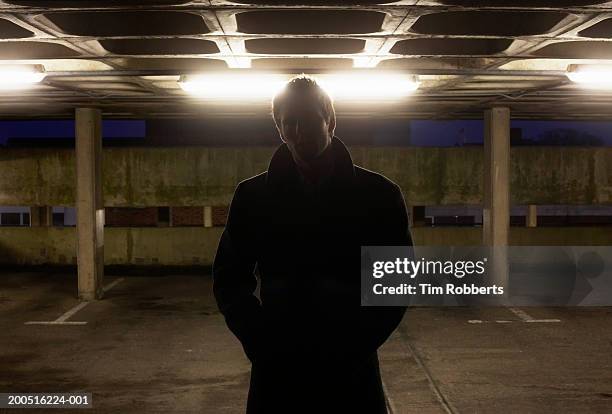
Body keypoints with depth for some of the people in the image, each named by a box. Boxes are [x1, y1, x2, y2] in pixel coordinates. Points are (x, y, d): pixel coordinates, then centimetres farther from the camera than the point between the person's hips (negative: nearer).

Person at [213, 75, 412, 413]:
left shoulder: (378, 194, 0)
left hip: (352, 369, 0)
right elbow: (228, 278, 7)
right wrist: (258, 339, -5)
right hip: (277, 369, 1)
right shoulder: (253, 196, 2)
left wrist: (358, 341, -8)